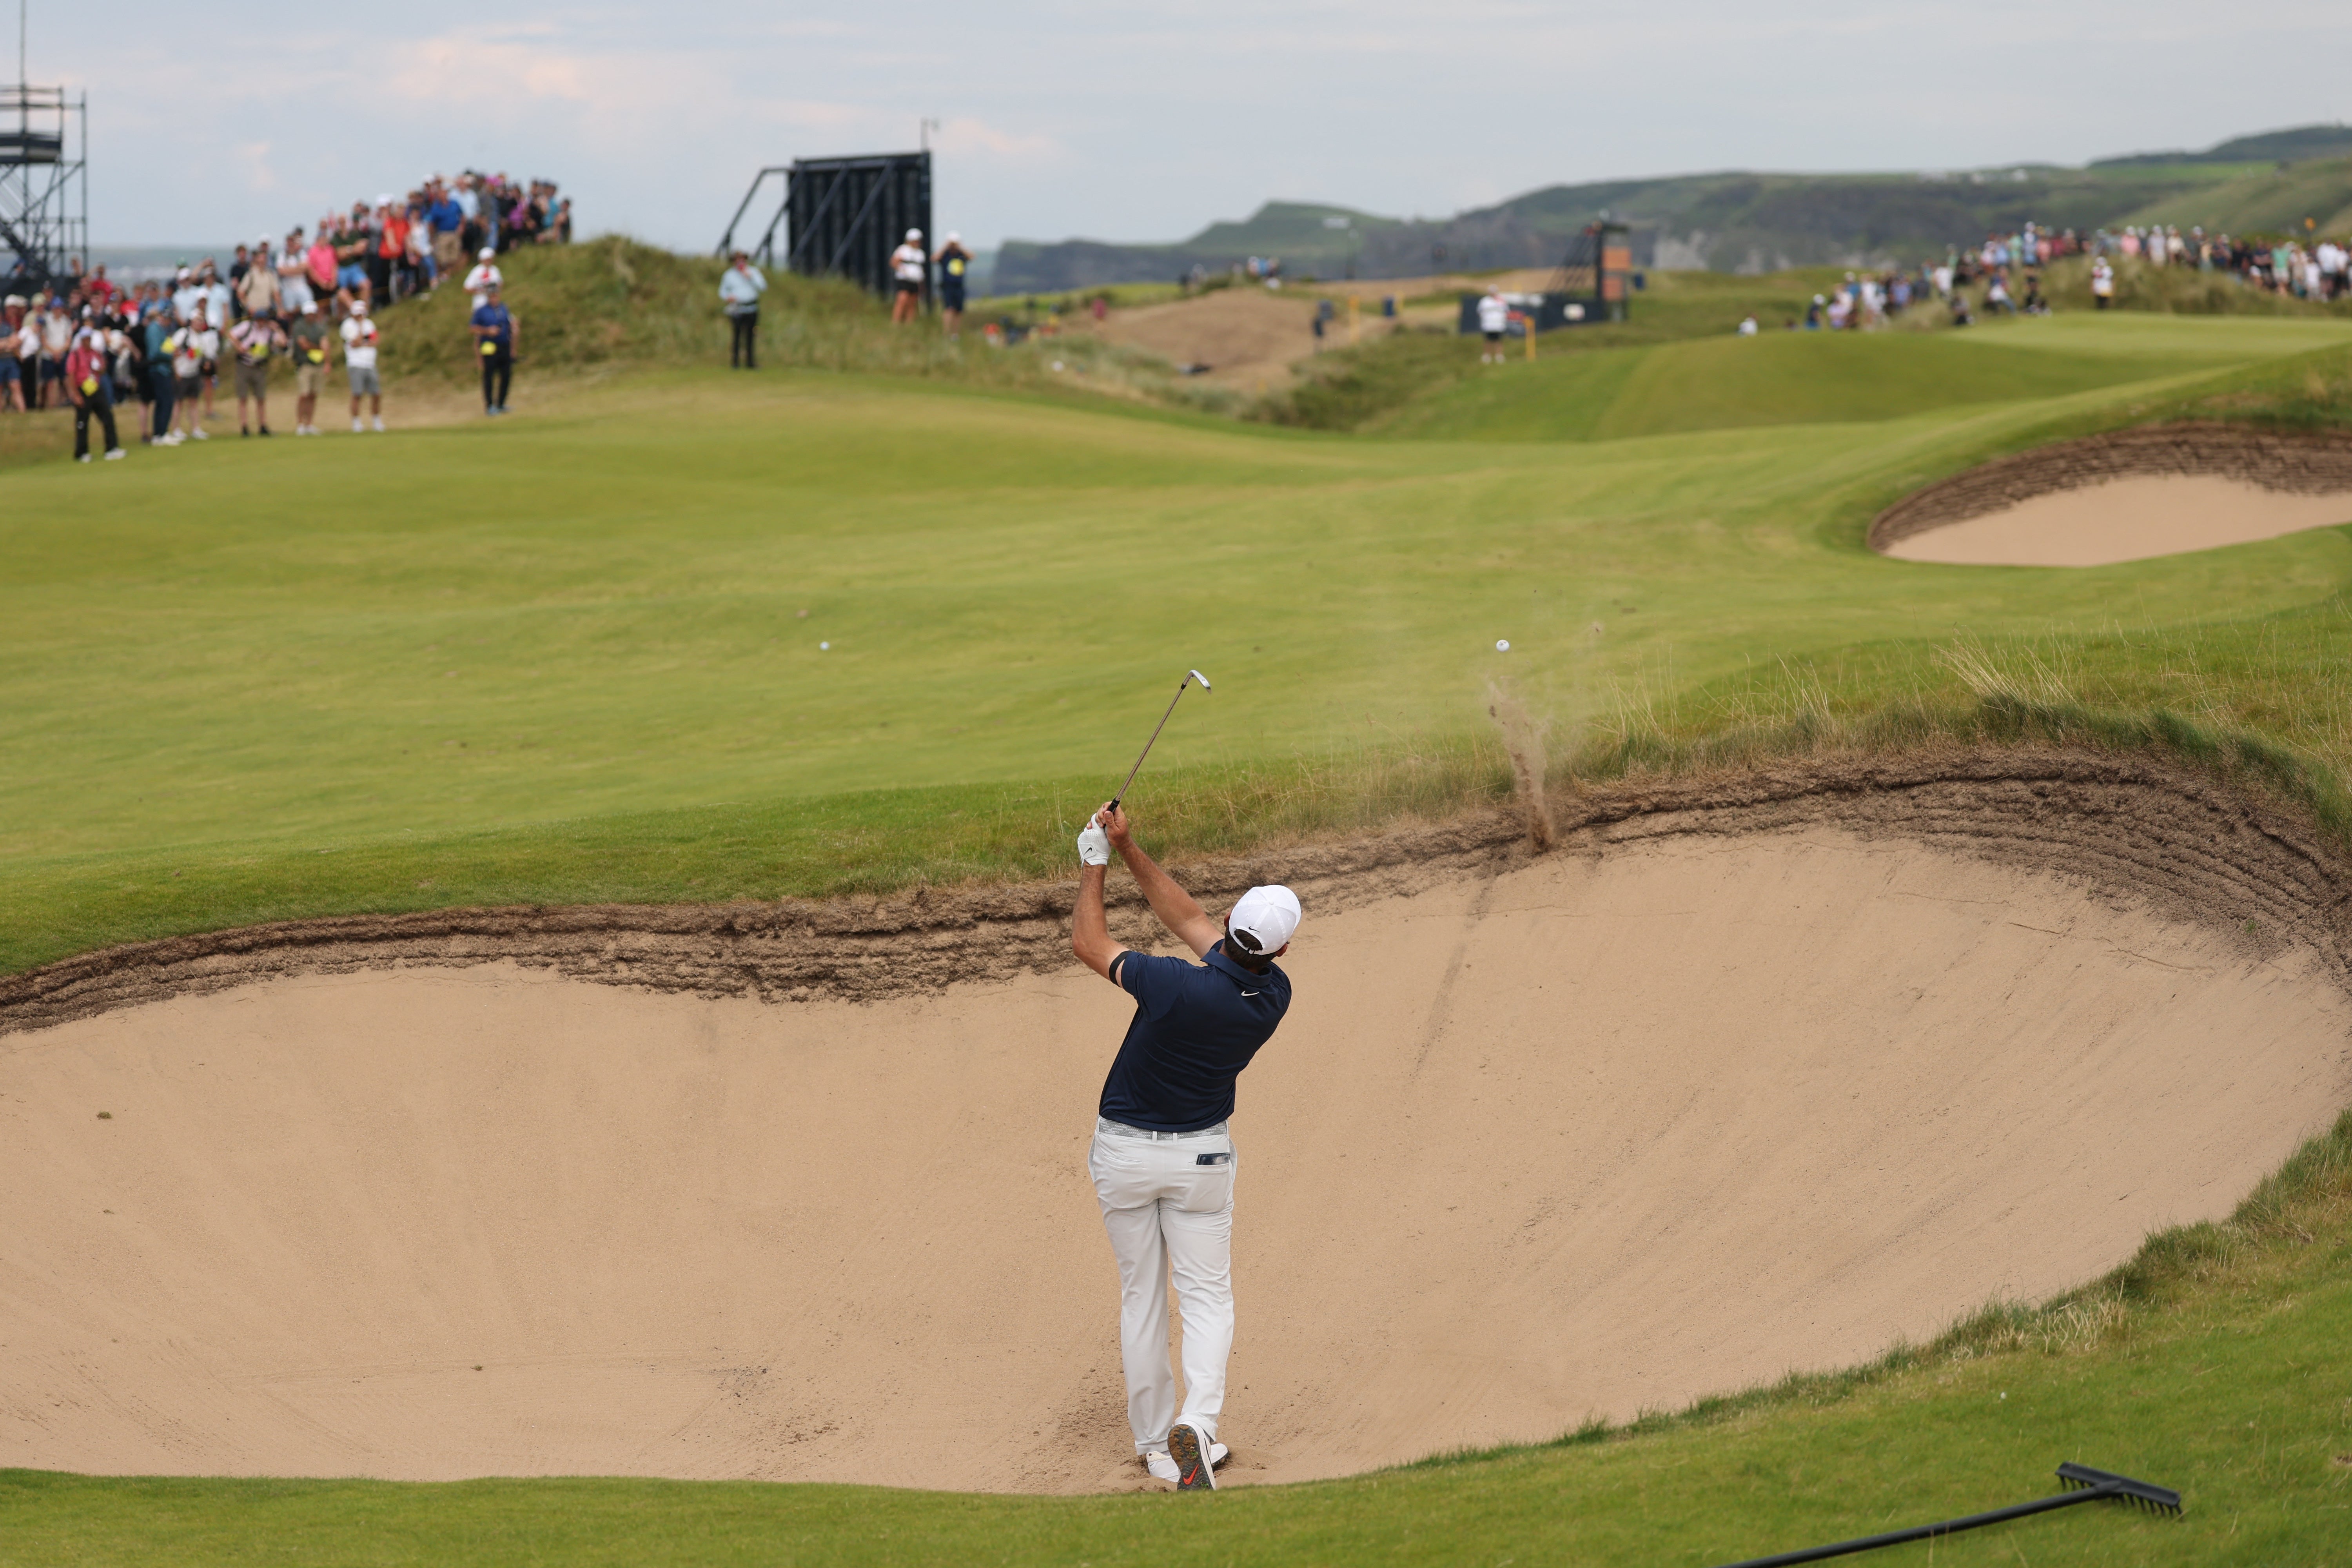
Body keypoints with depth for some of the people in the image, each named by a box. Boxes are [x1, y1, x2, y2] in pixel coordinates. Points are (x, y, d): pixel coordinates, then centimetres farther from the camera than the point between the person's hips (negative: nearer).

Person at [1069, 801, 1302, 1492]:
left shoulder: (1179, 988, -29)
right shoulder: (1274, 995, -13)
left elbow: (1088, 944, -13)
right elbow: (1189, 920, -2)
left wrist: (1097, 861, -2)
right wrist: (1130, 851, -4)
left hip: (1124, 1150, -2)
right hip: (1201, 1153, 2)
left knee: (1141, 1296, 13)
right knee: (1207, 1294, 9)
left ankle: (1155, 1442, 17)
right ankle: (1197, 1421, -16)